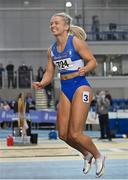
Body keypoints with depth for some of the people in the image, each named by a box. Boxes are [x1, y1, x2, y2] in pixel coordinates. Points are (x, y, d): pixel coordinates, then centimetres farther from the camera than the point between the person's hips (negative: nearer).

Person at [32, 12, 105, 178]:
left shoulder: (76, 41, -9)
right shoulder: (51, 50, 9)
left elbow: (93, 61, -9)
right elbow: (49, 73, 11)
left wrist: (84, 70, -30)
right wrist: (41, 84, -9)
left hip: (80, 87, -7)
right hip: (65, 89, 7)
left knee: (75, 134, -10)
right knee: (63, 135, 4)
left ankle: (98, 156, 17)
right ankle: (87, 155, 30)